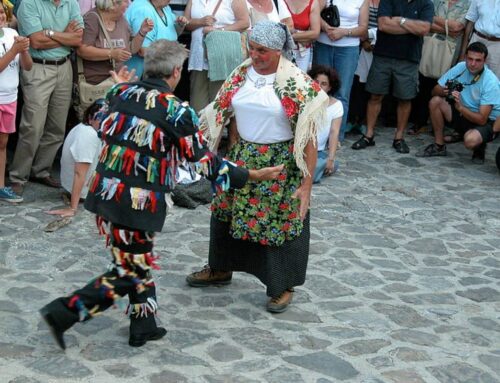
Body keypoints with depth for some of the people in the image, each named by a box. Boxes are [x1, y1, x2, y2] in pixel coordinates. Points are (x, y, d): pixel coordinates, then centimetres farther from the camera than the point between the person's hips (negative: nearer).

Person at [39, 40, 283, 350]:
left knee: (138, 260, 22)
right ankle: (64, 312, 3)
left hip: (104, 192, 7)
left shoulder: (121, 92, 3)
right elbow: (205, 161, -9)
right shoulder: (177, 111, -13)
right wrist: (252, 176, 0)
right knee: (129, 272, 8)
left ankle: (144, 325, 29)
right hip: (138, 202, -7)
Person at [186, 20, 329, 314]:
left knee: (282, 222, 4)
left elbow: (308, 136, -17)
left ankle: (283, 286, 23)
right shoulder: (241, 74, -1)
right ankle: (221, 269, 40)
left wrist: (307, 183, -19)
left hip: (281, 163, -6)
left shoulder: (297, 83, -18)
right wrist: (233, 156, 9)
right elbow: (234, 118, 10)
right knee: (227, 212, 17)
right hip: (243, 157, 6)